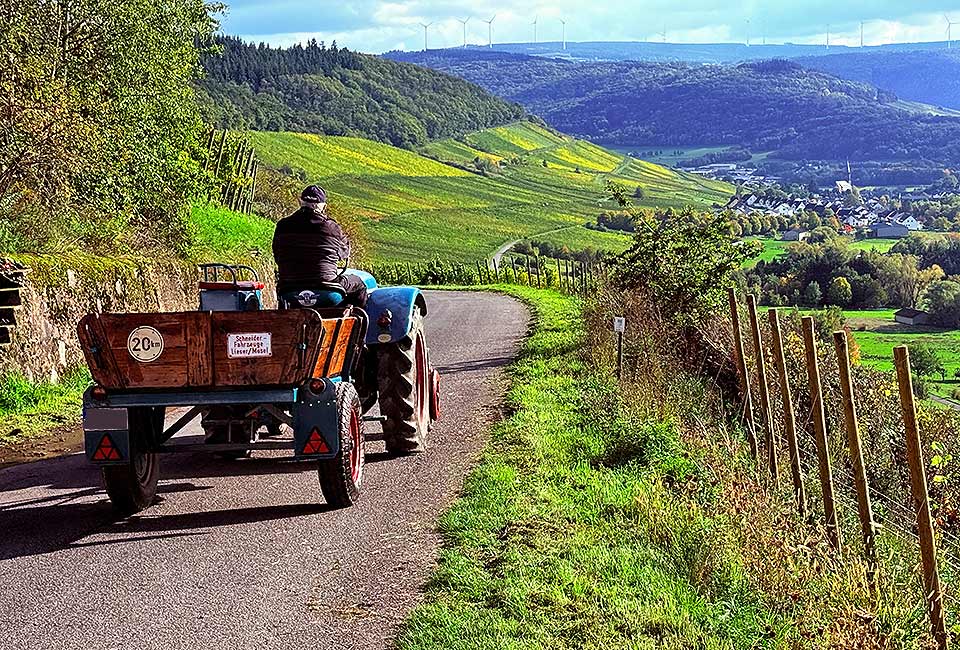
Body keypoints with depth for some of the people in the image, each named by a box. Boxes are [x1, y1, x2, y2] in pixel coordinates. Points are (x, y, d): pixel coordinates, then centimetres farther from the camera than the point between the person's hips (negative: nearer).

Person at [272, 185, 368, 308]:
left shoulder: (283, 226, 0)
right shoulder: (331, 228, -8)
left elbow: (277, 257, 11)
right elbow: (345, 251, 11)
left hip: (288, 290, 3)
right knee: (358, 285, 22)